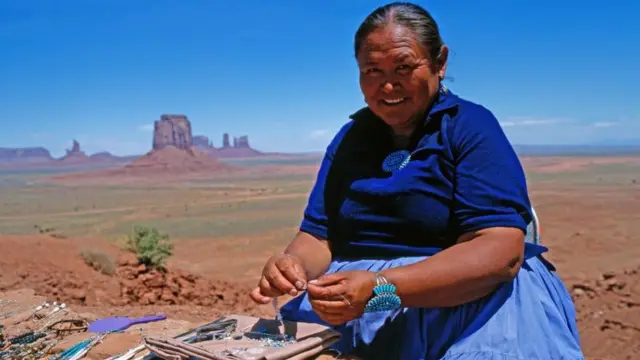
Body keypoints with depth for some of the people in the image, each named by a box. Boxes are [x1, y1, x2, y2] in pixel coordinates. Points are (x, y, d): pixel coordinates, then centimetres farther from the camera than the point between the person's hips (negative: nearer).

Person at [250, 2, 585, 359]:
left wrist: (380, 289, -30)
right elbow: (318, 237, 6)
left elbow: (500, 252, -19)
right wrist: (292, 264, -18)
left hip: (458, 300, -3)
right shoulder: (350, 136, 10)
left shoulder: (471, 126, -6)